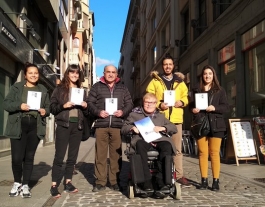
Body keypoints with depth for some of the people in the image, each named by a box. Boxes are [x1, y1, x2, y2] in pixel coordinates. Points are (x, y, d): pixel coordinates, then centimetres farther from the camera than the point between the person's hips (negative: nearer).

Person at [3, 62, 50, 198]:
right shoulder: (17, 87, 4)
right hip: (18, 126, -2)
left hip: (35, 126, 2)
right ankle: (17, 183, 21)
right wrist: (19, 106, -18)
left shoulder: (43, 90, 12)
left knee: (29, 157, 5)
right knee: (17, 157, -3)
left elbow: (48, 107, 16)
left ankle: (25, 185, 16)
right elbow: (6, 104, -1)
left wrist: (45, 111, -6)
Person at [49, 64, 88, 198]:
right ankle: (54, 186, -1)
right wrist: (63, 106, -17)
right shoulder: (59, 89, 4)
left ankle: (68, 183, 17)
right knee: (59, 156, -6)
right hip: (63, 125, -4)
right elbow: (52, 108, -2)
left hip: (77, 126, 4)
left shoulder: (81, 90, 16)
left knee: (73, 156, 7)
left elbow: (85, 112, 18)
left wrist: (85, 107, -2)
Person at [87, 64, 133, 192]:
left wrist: (123, 112, -7)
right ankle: (100, 182, 9)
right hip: (101, 125, -1)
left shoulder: (122, 88, 16)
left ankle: (115, 181, 13)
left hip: (117, 125, 1)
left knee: (116, 154, 4)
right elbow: (90, 103, 5)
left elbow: (129, 103, 12)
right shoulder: (97, 87, 11)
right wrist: (98, 112, -11)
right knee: (100, 154, 1)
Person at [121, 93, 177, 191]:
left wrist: (162, 128, -1)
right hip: (143, 139, -1)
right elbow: (123, 129, 20)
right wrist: (132, 128, -1)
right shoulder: (135, 114, 25)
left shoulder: (160, 116, 29)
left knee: (167, 145, -32)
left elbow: (174, 128, 19)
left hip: (159, 140, 2)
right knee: (140, 145, -37)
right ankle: (147, 181, -35)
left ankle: (161, 179, -29)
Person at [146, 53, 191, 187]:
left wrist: (182, 102, -5)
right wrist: (159, 105, -14)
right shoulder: (155, 81, 6)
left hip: (176, 119, 2)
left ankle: (179, 175, 13)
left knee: (177, 149, 6)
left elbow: (185, 96, 17)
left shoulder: (179, 81, 14)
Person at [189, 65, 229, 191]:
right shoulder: (196, 90, 15)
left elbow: (226, 107, 2)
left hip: (215, 125, -1)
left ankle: (216, 181, 3)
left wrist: (214, 108, -15)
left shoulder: (220, 90, 9)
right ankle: (204, 180, 6)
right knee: (202, 153, 0)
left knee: (214, 153, -2)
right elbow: (191, 106, 15)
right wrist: (193, 110, -8)